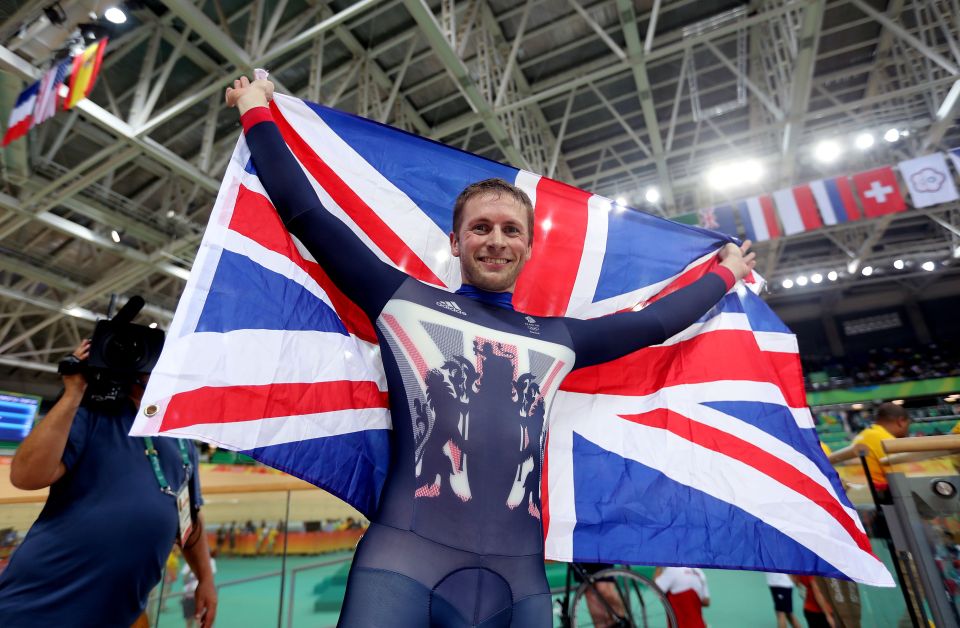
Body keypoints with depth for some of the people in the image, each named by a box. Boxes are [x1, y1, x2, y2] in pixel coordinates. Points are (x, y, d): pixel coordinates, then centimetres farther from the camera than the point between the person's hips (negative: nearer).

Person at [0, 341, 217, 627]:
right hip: (38, 602, -5)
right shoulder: (92, 413, -7)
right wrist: (73, 393, -20)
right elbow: (27, 476, -22)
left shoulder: (183, 442, 9)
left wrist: (205, 578, 12)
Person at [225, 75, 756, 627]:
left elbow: (653, 323, 25)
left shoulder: (557, 339, 15)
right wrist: (258, 112, 18)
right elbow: (307, 215, 10)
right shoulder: (405, 303, 6)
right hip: (403, 559, -2)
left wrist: (725, 274, 37)